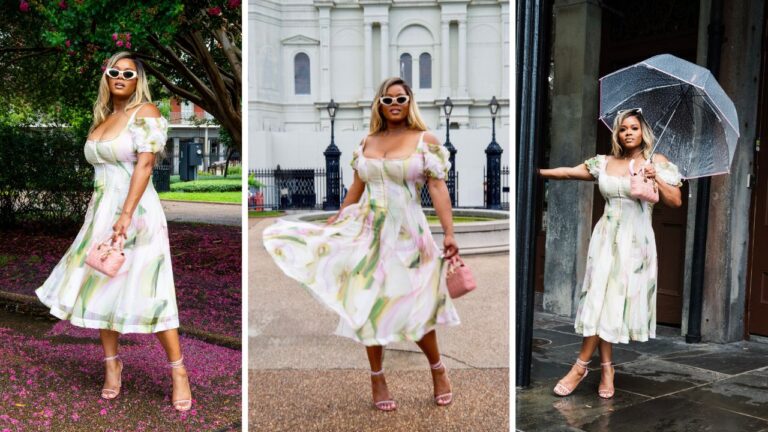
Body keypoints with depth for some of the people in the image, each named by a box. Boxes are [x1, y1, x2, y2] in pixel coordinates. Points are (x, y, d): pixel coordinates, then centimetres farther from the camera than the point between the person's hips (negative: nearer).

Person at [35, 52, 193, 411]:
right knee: (100, 288, 8)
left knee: (146, 292, -8)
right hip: (100, 212, 7)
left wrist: (126, 215, -23)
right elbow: (100, 171, 17)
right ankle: (111, 364, 22)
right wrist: (97, 214, 11)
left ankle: (178, 371, 2)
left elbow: (145, 164, -16)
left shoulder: (145, 111, -5)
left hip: (135, 213, -7)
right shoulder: (102, 118, 16)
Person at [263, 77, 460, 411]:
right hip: (367, 231, 4)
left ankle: (438, 369, 24)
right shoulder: (367, 143, 9)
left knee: (411, 307, -2)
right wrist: (333, 222, 18)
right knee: (370, 305, 6)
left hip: (406, 234, -4)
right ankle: (377, 378, 21)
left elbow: (437, 188, -8)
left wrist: (449, 232, -15)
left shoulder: (425, 140, -2)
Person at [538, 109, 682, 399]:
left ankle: (582, 365, 5)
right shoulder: (605, 163, 8)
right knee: (601, 301, -4)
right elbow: (569, 173, 9)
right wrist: (537, 171, 5)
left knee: (613, 301, -3)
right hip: (606, 238, 2)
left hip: (635, 241, -2)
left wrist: (656, 179, -14)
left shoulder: (657, 163, 2)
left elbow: (676, 202, 0)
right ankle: (606, 369, 5)